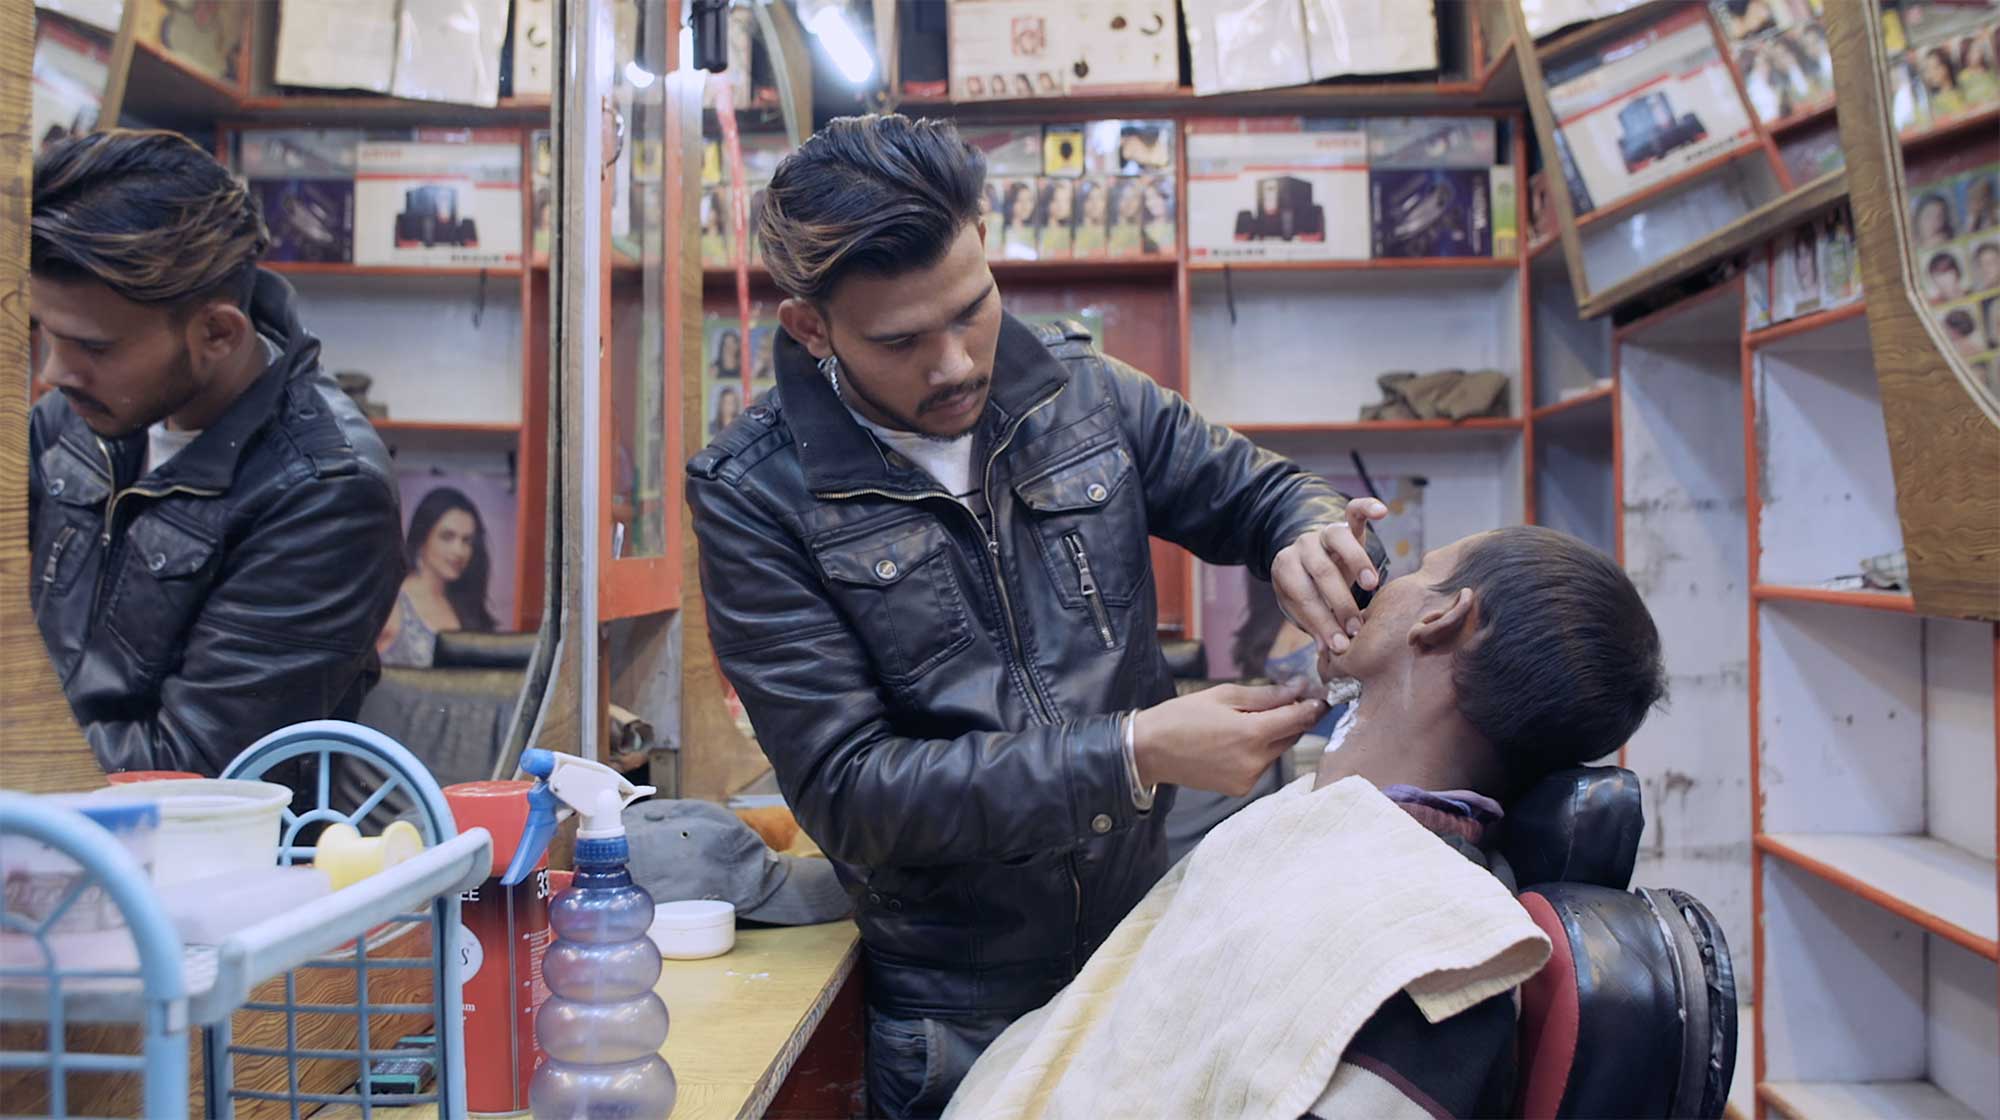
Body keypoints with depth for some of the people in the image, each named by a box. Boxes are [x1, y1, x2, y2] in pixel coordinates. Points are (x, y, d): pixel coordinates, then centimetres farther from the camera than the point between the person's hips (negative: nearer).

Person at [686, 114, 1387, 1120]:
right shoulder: (754, 496, -14)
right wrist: (1133, 755, -27)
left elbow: (1259, 491, 9)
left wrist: (1312, 536, -17)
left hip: (1157, 948, 4)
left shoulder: (1081, 389, -4)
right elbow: (845, 789, -19)